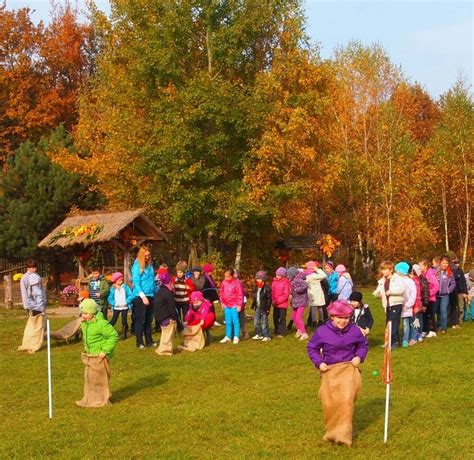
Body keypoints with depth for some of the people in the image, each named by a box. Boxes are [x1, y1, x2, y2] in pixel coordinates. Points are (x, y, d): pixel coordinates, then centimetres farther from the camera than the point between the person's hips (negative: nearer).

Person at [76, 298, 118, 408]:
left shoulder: (101, 323, -24)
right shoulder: (84, 323, 4)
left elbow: (113, 336, -22)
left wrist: (105, 351, -22)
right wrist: (86, 346, 11)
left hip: (99, 356, -9)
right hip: (90, 355, 9)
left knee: (98, 378, 1)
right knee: (88, 376, 17)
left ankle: (101, 400, 16)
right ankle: (90, 399, 32)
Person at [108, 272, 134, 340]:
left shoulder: (125, 287, -2)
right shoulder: (112, 289, -2)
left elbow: (131, 295, -7)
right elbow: (110, 299, -4)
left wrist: (126, 302, -18)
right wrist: (115, 303, -18)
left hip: (124, 307, 0)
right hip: (116, 307, 0)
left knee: (124, 320, 3)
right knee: (113, 320, -1)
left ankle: (124, 334, 14)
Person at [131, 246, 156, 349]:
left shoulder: (150, 265, 10)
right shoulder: (137, 266, -7)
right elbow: (136, 283, -12)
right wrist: (143, 296, -18)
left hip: (150, 295, 6)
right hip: (140, 296, -6)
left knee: (149, 320, 11)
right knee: (140, 320, -1)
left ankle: (149, 341, 17)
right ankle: (139, 343, 5)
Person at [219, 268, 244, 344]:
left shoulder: (237, 282, -10)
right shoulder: (224, 282, 4)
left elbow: (240, 294, -8)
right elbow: (221, 293, 14)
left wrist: (239, 305, -8)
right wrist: (222, 302, 10)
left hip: (234, 305, -5)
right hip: (226, 305, 5)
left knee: (235, 321, -2)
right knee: (228, 322, 11)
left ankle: (236, 337, 6)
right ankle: (228, 336, 19)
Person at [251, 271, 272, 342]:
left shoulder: (267, 288, -13)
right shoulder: (256, 288, 9)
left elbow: (269, 299, -13)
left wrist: (268, 308, -15)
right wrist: (253, 305, 16)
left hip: (264, 308, -8)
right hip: (258, 307, 8)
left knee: (264, 323, -3)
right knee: (256, 322, 11)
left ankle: (267, 336, 7)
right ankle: (259, 334, 24)